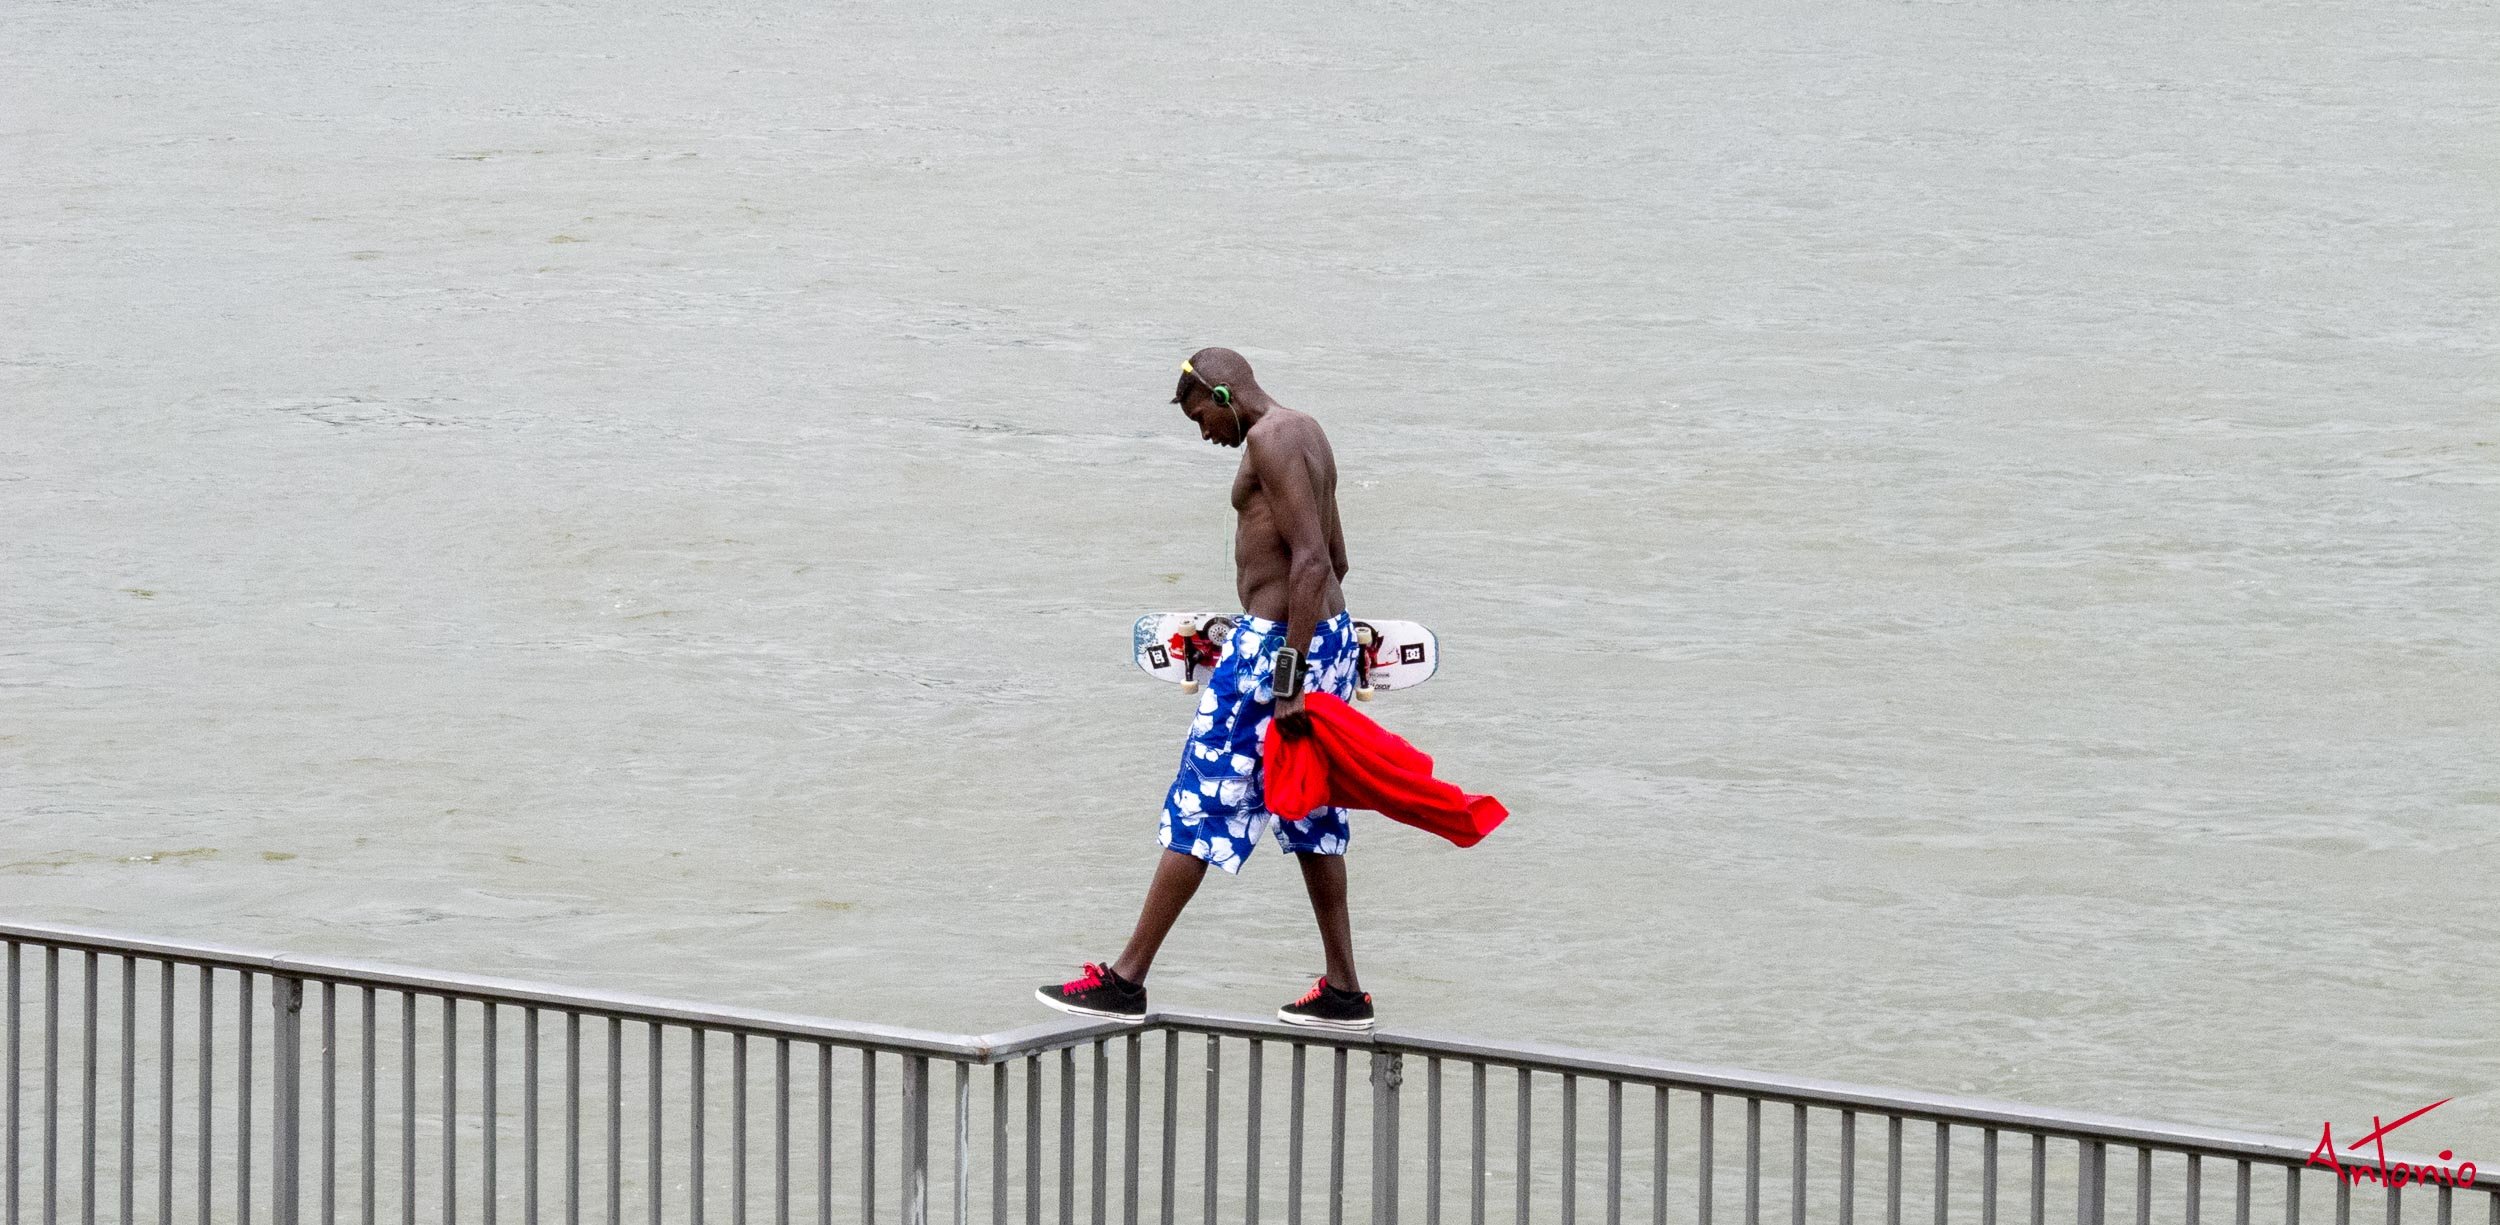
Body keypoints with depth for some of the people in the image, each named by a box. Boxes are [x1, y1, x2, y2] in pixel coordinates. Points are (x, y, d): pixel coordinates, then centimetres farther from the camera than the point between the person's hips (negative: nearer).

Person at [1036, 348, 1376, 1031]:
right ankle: (1342, 993, 15)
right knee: (1311, 813, 14)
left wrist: (1287, 679, -25)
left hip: (1279, 641, -10)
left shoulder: (1271, 439, -15)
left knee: (1201, 802, -5)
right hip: (1329, 630, 10)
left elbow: (1310, 559, -23)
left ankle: (1125, 980, -2)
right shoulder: (1305, 433, 16)